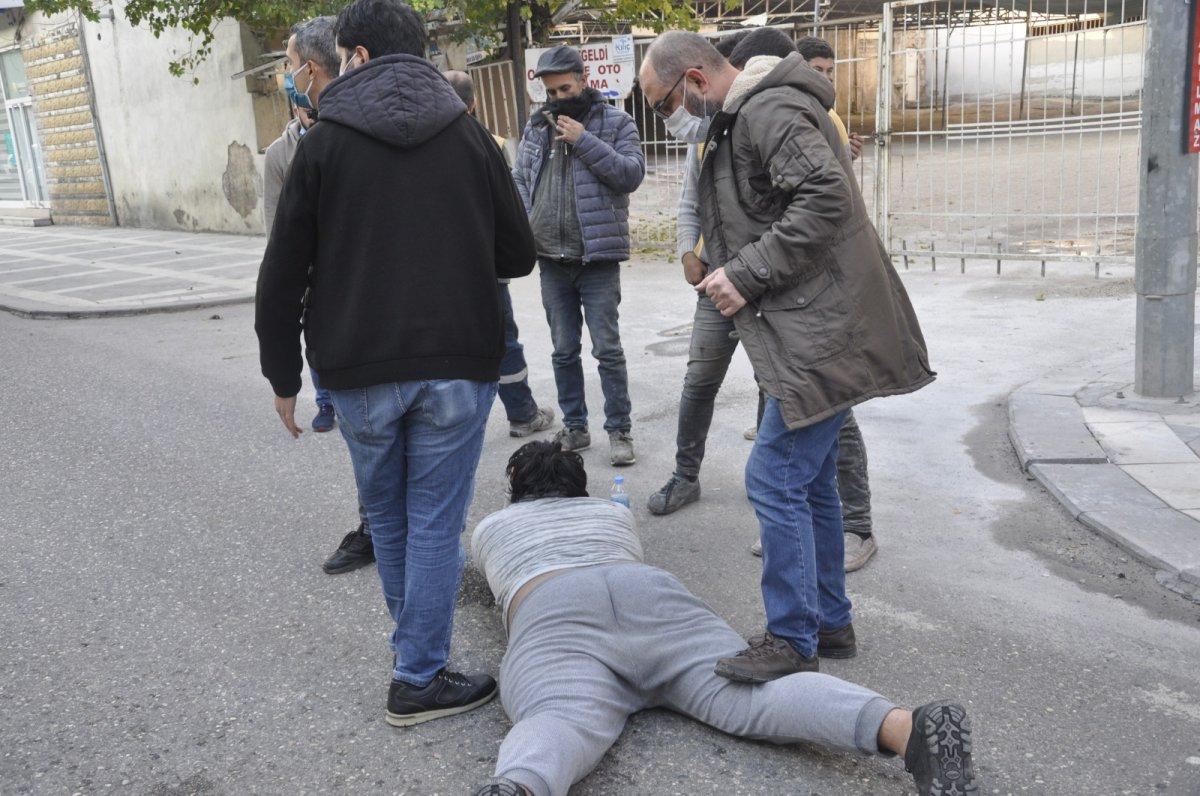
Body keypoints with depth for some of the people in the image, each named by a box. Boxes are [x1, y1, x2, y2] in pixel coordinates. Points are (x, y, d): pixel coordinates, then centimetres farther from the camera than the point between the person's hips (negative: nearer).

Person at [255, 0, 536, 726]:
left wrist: (284, 375, 9)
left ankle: (416, 644, 34)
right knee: (435, 521, 6)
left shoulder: (324, 143, 0)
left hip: (360, 371, 0)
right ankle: (419, 679, 11)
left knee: (388, 516, 17)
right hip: (459, 364, 0)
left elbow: (282, 277, 0)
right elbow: (519, 256, 8)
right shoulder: (469, 136, 5)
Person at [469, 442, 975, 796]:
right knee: (754, 697, -16)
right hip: (655, 598, 2)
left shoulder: (488, 529, 35)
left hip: (554, 622, -2)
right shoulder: (614, 512, 38)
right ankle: (908, 729, -42)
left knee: (558, 731, -30)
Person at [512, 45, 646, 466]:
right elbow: (519, 179, 14)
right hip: (552, 258, 4)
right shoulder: (536, 127, 12)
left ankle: (619, 430, 9)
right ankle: (575, 427, 23)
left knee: (608, 349, -2)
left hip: (597, 257, -4)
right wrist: (522, 227, -1)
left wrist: (584, 140, -16)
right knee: (564, 350, 11)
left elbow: (632, 174, -12)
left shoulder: (616, 122, 0)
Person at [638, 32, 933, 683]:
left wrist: (747, 273, -22)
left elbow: (826, 197, -26)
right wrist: (731, 275, 11)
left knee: (775, 478, -8)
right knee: (810, 480, 16)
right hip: (816, 332, 11)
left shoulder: (770, 111, -15)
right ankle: (830, 620, 29)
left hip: (821, 336, -11)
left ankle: (791, 641, 4)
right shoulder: (741, 119, 19)